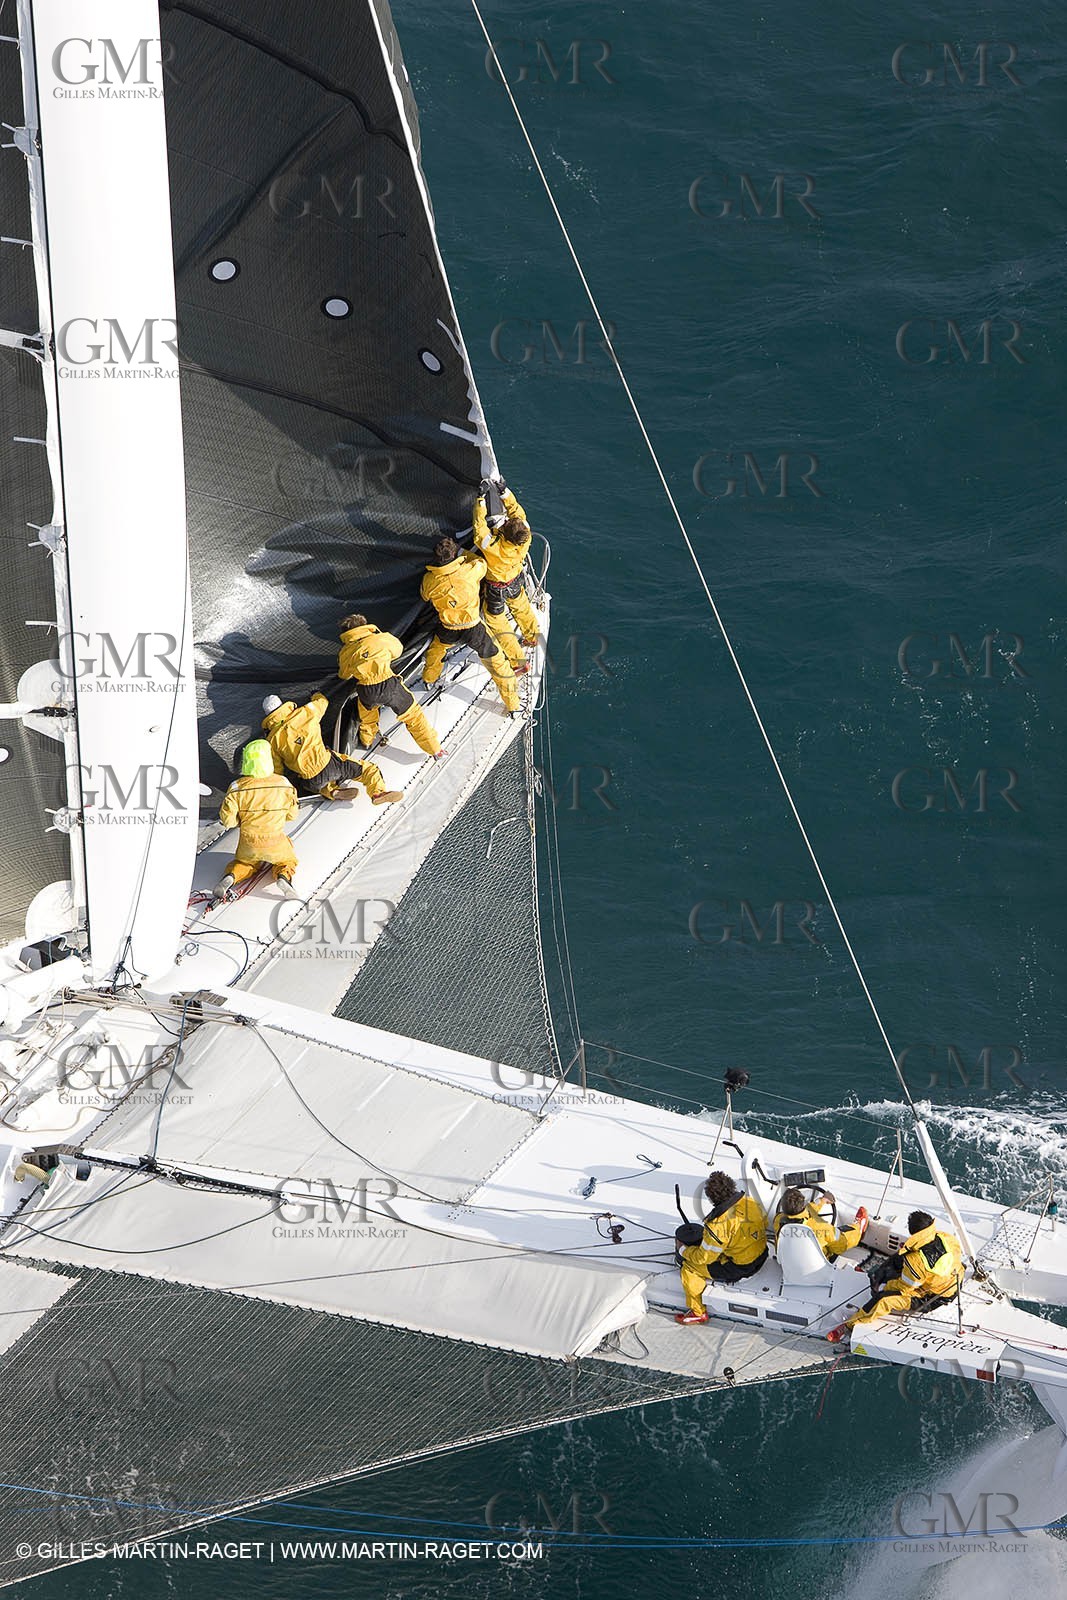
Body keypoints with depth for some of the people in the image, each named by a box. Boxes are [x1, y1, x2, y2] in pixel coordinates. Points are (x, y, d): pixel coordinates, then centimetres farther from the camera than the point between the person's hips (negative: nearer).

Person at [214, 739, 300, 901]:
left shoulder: (237, 788, -15)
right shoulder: (283, 784, -11)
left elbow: (227, 820, -12)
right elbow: (292, 815, 0)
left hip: (249, 844, 1)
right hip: (276, 844, -1)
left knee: (243, 863, 31)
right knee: (288, 860, 29)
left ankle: (230, 877, -2)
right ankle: (283, 876, -6)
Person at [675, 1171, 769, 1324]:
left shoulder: (719, 1224, -30)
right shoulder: (750, 1201, -11)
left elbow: (704, 1257, -19)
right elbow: (764, 1224, 10)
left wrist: (685, 1251, 1)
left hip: (740, 1269, -8)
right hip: (761, 1257, 8)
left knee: (689, 1266, 4)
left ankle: (698, 1313, 19)